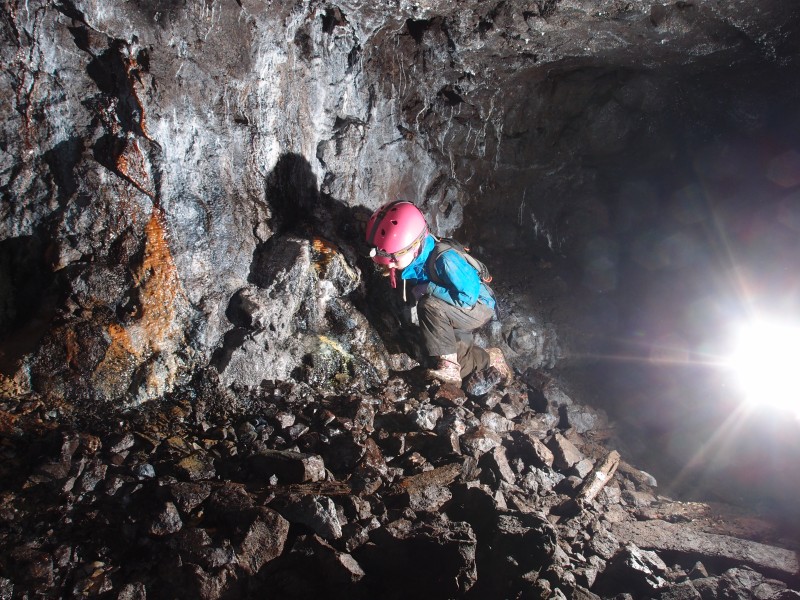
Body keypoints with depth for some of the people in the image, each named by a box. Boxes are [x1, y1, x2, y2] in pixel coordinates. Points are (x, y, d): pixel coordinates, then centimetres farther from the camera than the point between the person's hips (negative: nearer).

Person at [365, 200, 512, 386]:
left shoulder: (445, 260, -32)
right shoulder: (411, 260, -10)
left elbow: (468, 297, -29)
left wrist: (429, 289, -27)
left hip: (478, 307, -7)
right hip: (451, 316, 8)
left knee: (429, 306, -32)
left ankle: (448, 365, -24)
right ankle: (489, 358, 25)